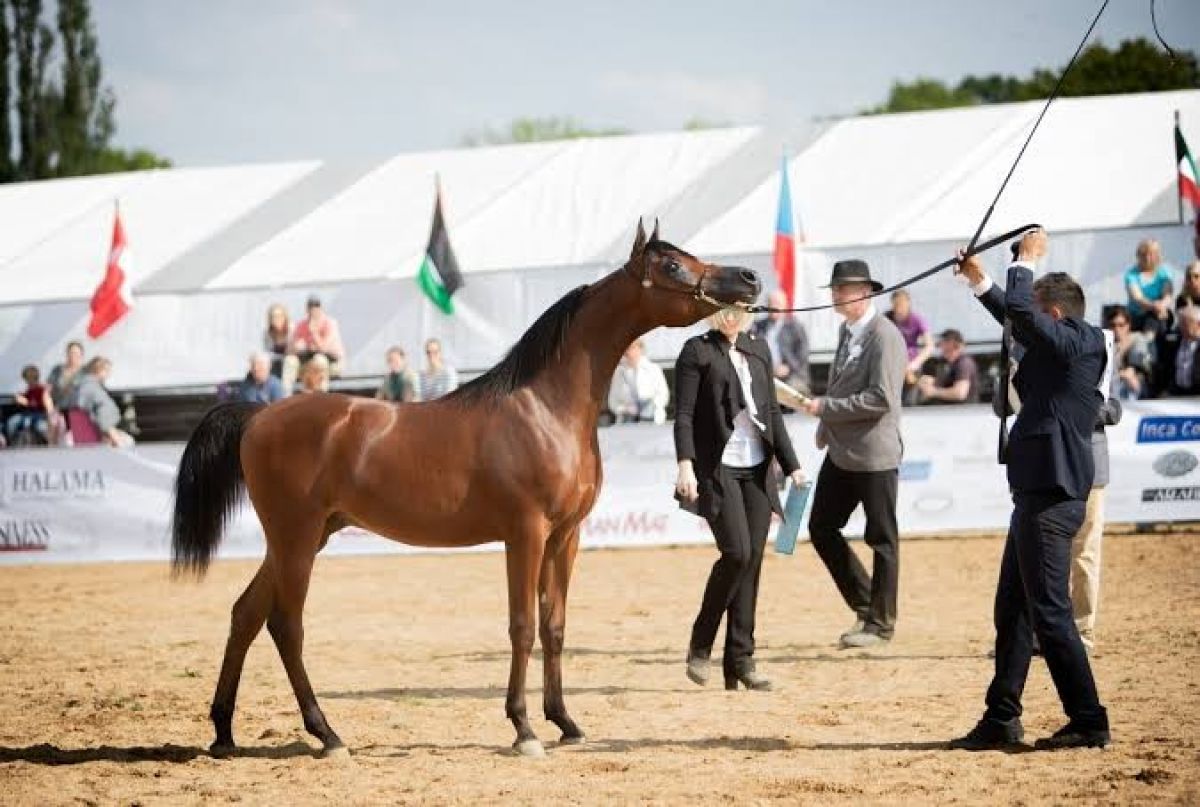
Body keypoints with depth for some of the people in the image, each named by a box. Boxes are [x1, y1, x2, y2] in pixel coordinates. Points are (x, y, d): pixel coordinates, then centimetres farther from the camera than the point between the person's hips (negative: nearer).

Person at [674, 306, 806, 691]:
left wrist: (792, 465, 13)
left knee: (753, 559, 2)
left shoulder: (759, 349, 14)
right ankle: (700, 645, 1)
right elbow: (684, 414, -8)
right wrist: (685, 464, -20)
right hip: (717, 468, -6)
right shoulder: (697, 351, -2)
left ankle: (740, 660, 6)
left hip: (757, 470, 6)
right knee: (737, 553, -16)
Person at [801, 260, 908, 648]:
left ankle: (880, 622, 12)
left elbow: (881, 399, -23)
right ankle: (864, 603, 21)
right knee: (822, 528, 9)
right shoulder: (848, 330, 12)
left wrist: (826, 406, -19)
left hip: (874, 454, -9)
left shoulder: (885, 337, -16)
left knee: (882, 539, 3)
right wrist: (825, 428, 15)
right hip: (840, 452, 9)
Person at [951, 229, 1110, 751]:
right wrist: (978, 280, 32)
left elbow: (1020, 314, -22)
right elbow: (1018, 322, 30)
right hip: (1038, 493, 10)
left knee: (1049, 613, -8)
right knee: (1013, 610, 14)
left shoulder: (1073, 343, -13)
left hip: (1051, 498, -10)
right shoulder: (1062, 347, 14)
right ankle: (1001, 721, 20)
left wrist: (1026, 261, -7)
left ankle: (1088, 722, -3)